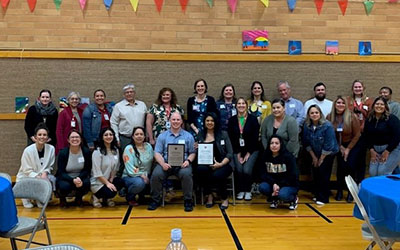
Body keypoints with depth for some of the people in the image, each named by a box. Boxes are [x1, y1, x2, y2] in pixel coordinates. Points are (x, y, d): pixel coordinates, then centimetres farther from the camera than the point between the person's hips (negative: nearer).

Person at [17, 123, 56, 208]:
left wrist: (45, 173, -19)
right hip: (25, 178, -3)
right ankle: (26, 198, 6)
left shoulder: (51, 148, -9)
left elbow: (50, 166, 1)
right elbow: (27, 171, -14)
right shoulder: (28, 150, -18)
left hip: (43, 176, 3)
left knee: (52, 179, -27)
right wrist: (38, 177, -28)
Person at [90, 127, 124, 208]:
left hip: (110, 179, 6)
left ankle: (107, 198, 2)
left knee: (121, 182, -25)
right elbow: (97, 172, -18)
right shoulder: (97, 152, -15)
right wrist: (107, 183, -20)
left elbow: (115, 168, 6)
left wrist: (111, 180, -7)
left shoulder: (116, 150, 3)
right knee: (110, 193, -30)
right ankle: (96, 196, 4)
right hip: (97, 182, -6)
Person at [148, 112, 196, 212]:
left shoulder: (188, 136, 13)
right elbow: (157, 153, 5)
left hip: (182, 164, -1)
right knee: (156, 174, -27)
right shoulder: (162, 136, 13)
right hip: (166, 163, 1)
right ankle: (156, 200, -4)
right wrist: (163, 164, -13)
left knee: (186, 174, -33)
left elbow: (192, 152, 10)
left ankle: (188, 200, -12)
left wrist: (188, 161, -11)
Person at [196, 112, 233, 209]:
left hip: (222, 164, -2)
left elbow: (230, 153, 3)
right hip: (205, 165, 2)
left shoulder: (223, 134, 8)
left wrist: (221, 164, -12)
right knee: (200, 169, -33)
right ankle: (209, 196, -7)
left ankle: (225, 198, -1)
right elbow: (198, 153, 14)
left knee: (217, 175, -34)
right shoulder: (200, 135, 13)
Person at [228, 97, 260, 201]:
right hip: (237, 151, 2)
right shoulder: (232, 120, 4)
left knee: (247, 170, -21)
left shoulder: (253, 119, -2)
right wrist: (238, 153, -5)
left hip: (251, 150, -2)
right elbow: (231, 138, 3)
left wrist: (248, 153, -9)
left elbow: (255, 138, -4)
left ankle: (248, 191, 1)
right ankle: (241, 190, 0)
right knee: (239, 169, -21)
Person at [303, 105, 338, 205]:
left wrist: (321, 159, -15)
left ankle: (323, 198, 1)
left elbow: (328, 145, -21)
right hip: (315, 154, 4)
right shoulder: (306, 126, -9)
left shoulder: (327, 126, -23)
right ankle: (317, 194, 20)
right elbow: (306, 143, -1)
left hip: (328, 154, -4)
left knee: (323, 173, -9)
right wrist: (314, 157, 0)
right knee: (315, 173, 4)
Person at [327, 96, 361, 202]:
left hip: (353, 145, -1)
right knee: (341, 167, -9)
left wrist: (348, 149, -10)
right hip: (339, 146, 1)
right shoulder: (330, 117, -11)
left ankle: (351, 192, 4)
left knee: (350, 167, -12)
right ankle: (339, 190, 10)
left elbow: (357, 135, -10)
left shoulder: (352, 117, -15)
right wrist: (340, 147, -4)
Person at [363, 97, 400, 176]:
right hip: (376, 150, 5)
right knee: (372, 172, -5)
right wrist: (371, 150, -2)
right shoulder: (369, 120, 4)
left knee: (383, 172, -16)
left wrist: (387, 152, -15)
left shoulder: (391, 118, -12)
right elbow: (367, 136, 9)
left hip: (392, 149, -5)